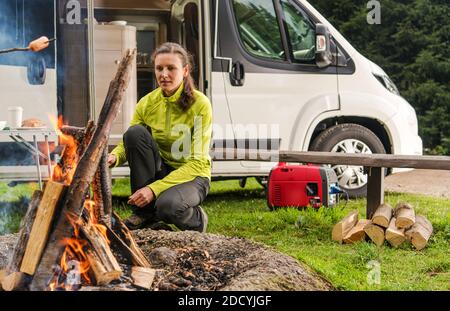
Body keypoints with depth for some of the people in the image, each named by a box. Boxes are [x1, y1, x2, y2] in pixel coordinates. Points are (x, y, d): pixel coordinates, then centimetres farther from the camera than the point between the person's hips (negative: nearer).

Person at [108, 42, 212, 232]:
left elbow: (197, 163, -21)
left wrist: (155, 189, -30)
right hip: (160, 171, 5)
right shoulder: (147, 103, -5)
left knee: (167, 206, -38)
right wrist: (114, 157, -29)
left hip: (192, 176, -5)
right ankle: (144, 213, -12)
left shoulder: (200, 104, -17)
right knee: (135, 132, -23)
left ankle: (197, 219, 1)